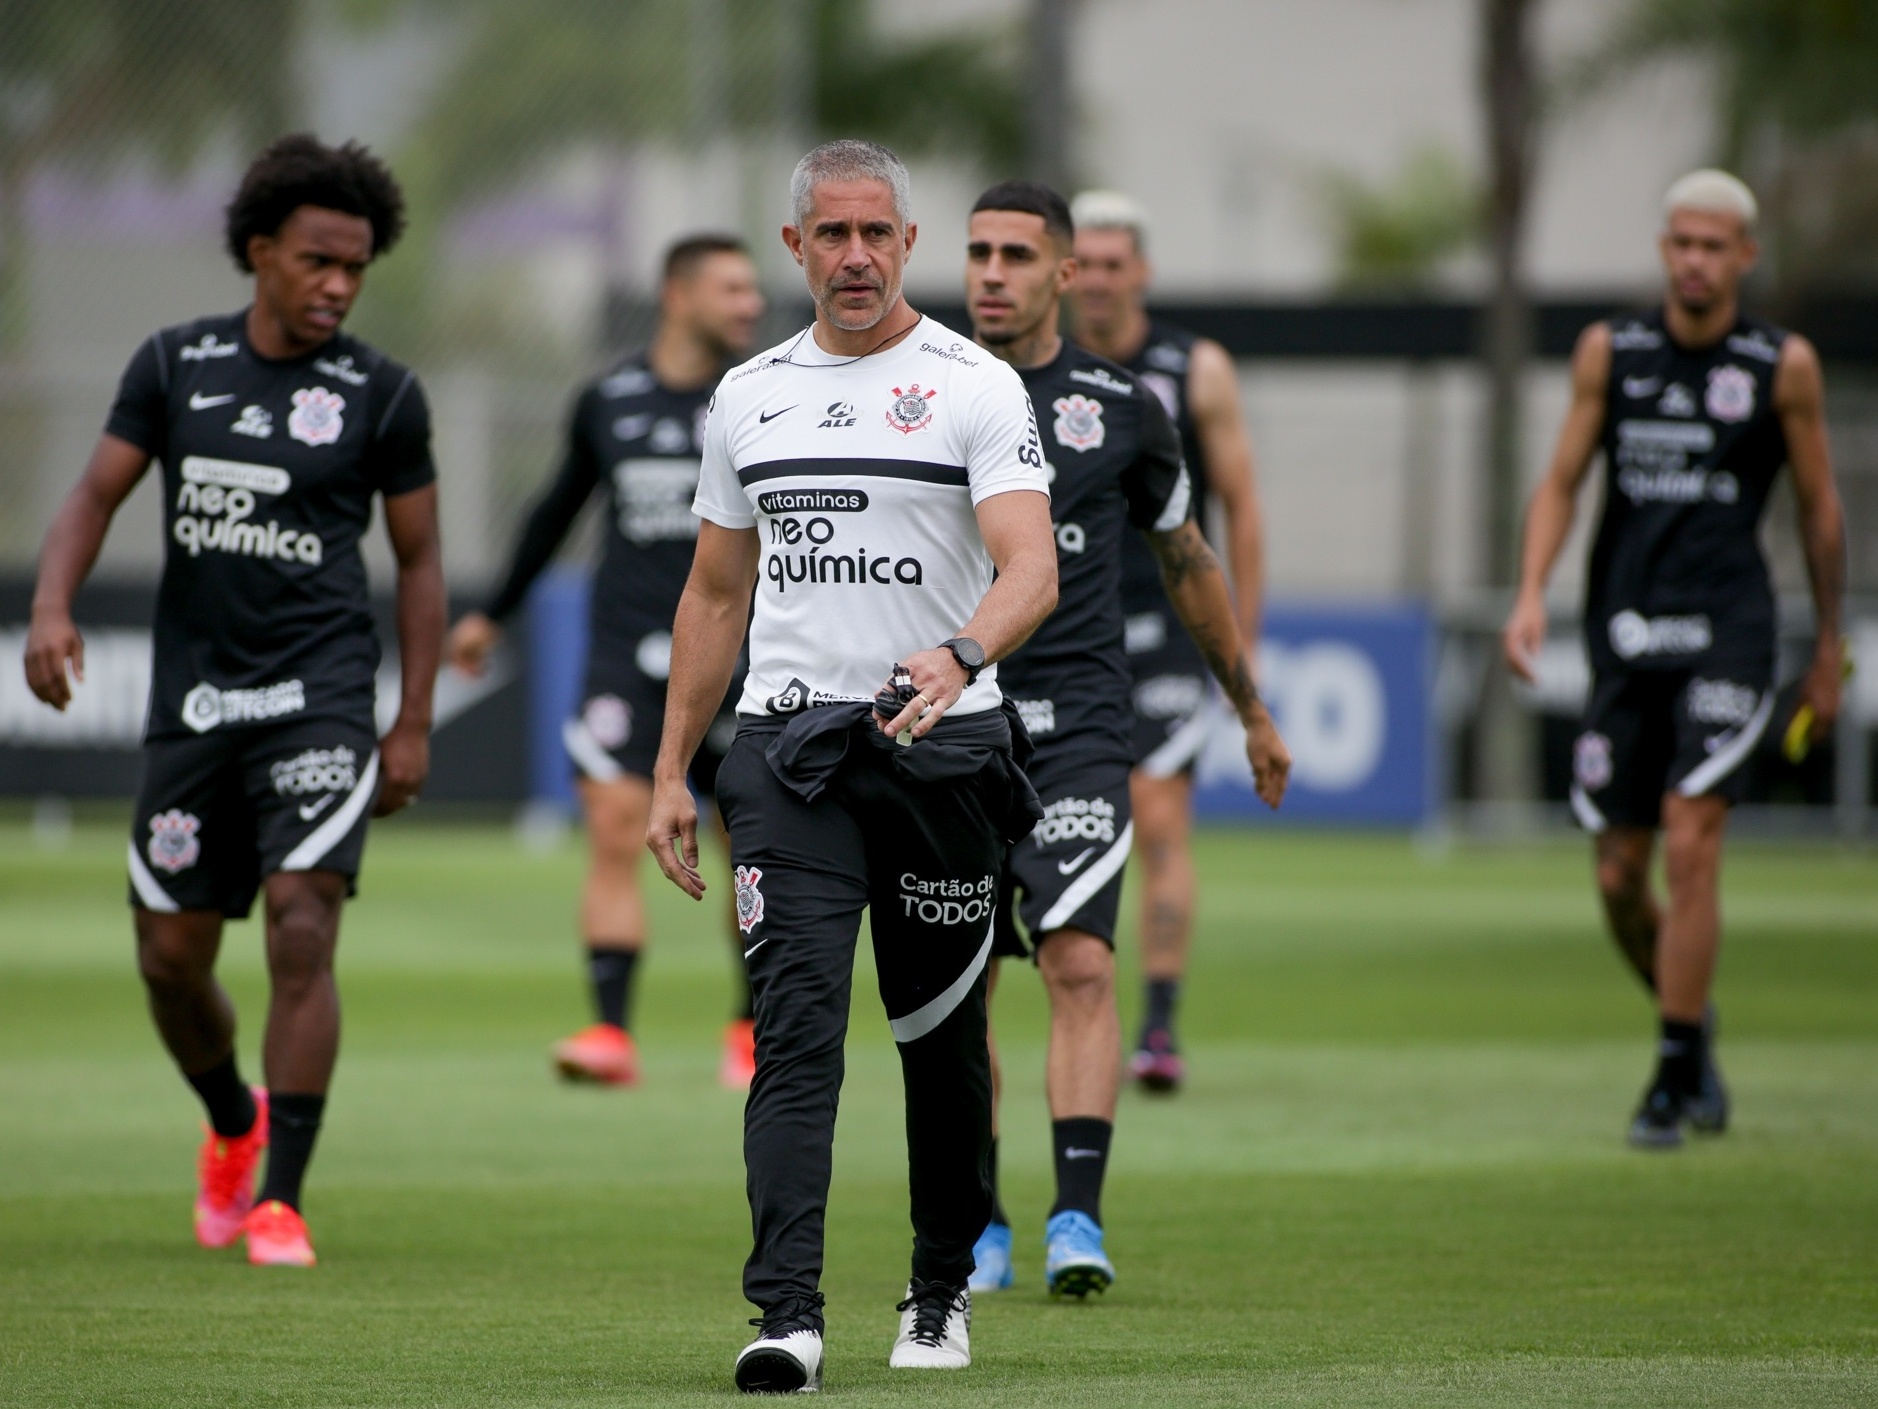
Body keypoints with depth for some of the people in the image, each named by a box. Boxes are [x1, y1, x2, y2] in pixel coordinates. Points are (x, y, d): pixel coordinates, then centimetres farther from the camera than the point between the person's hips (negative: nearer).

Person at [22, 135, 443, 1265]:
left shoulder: (383, 394, -1)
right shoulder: (177, 364, 4)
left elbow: (420, 559, 4)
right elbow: (98, 494, 5)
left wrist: (415, 726, 0)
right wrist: (53, 607, -14)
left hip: (319, 700, -3)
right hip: (193, 697, 3)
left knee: (302, 930, -18)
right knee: (171, 958, 7)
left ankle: (281, 1201, -13)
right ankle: (235, 1125, 37)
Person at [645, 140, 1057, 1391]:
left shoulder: (976, 387, -3)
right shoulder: (750, 396, 12)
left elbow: (1032, 570, -15)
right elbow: (716, 593, 19)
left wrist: (959, 654, -36)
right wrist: (670, 772, 14)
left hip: (943, 746, -2)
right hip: (788, 747, 2)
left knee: (942, 1034, 8)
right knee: (797, 1024, -11)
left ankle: (942, 1292, 25)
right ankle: (788, 1315, -19)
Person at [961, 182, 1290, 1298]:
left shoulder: (1120, 407, 5)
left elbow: (1188, 564, 17)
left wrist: (1254, 712, 22)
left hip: (1077, 730, -1)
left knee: (1081, 963, -15)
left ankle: (1079, 1218, -18)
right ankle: (979, 1228, 16)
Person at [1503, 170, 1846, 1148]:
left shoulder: (1782, 366, 1)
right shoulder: (1609, 353, 7)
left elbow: (1819, 507, 9)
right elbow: (1560, 483, 9)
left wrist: (1828, 649, 12)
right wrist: (1531, 593, -6)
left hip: (1728, 634, -3)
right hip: (1626, 637, 3)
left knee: (1690, 846, -15)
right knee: (1619, 878, 4)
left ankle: (1676, 1080, -7)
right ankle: (1691, 1026, 30)